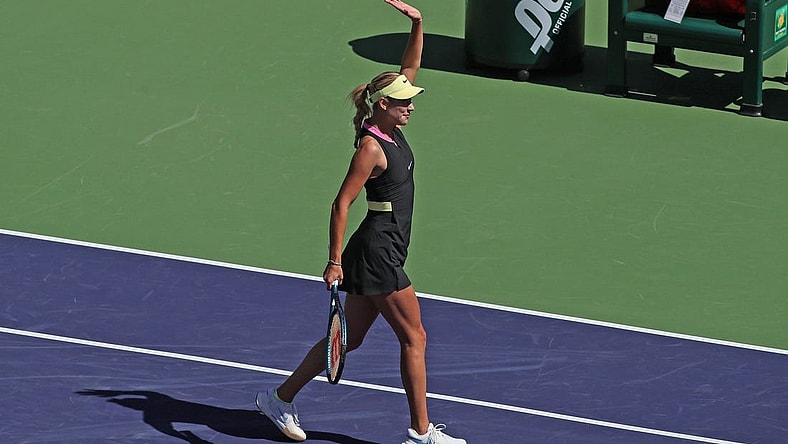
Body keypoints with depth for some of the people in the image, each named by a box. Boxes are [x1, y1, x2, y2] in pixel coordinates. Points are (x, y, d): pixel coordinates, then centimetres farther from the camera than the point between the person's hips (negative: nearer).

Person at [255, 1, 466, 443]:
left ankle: (281, 397, 23)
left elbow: (411, 67, 14)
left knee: (349, 339, 15)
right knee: (414, 337, -3)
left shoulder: (391, 128, 6)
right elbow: (341, 203, -19)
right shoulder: (371, 148, -18)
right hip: (377, 253, -10)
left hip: (385, 252, 10)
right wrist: (334, 261, -21)